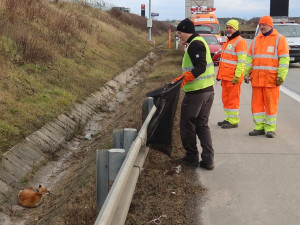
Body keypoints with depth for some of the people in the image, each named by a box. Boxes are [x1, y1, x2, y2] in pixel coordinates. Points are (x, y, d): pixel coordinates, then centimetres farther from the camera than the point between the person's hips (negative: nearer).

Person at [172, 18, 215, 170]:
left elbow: (201, 66, -25)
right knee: (202, 125, 12)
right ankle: (208, 160, 9)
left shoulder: (195, 44, -14)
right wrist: (181, 78, 30)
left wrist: (185, 78, -33)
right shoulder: (200, 42, 19)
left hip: (196, 93, -10)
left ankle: (191, 157, 14)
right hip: (208, 90, 10)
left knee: (187, 124, 5)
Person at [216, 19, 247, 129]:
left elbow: (242, 61, -18)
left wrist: (237, 76, -23)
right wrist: (219, 74, 24)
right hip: (225, 76, 9)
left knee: (233, 99, -4)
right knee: (225, 98, 14)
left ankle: (233, 121, 2)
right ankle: (228, 118, 23)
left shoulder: (240, 42, -11)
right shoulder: (227, 41, 19)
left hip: (233, 77, -9)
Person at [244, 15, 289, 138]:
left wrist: (281, 76, -14)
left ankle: (270, 129, 8)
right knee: (257, 103, 6)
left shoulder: (279, 39, 0)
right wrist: (247, 73, 8)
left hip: (271, 79, -5)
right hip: (256, 78, 5)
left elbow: (284, 59, -6)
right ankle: (259, 127, 15)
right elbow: (250, 57, 17)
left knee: (271, 104, -1)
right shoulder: (256, 39, 15)